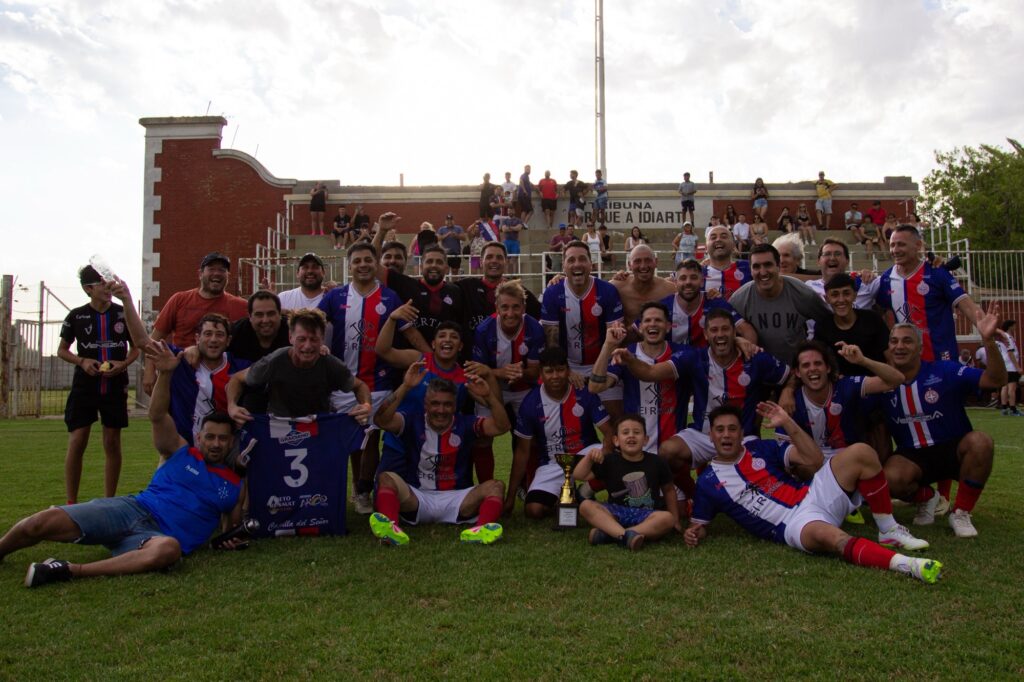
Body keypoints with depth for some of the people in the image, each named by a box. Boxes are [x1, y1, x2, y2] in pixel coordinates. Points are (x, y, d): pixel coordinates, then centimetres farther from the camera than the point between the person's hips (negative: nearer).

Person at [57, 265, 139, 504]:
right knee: (77, 442, -4)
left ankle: (109, 501, 15)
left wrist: (123, 364, -9)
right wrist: (82, 361, -9)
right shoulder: (77, 316, 1)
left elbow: (135, 348, 11)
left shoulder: (123, 314, 3)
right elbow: (62, 350, 10)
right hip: (84, 386, -1)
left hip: (115, 386, 1)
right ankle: (71, 504, 6)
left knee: (112, 442, 5)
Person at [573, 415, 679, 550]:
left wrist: (675, 519, 16)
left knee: (667, 518, -33)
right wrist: (589, 456, -16)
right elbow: (579, 476, -1)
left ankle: (609, 534, -38)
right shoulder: (609, 461, 2)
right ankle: (626, 535, -44)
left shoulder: (656, 462, 2)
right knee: (586, 505, -24)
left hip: (647, 515, 0)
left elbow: (669, 490, 15)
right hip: (616, 513, 0)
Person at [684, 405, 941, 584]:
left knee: (861, 452, -17)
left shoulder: (760, 448, 13)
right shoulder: (707, 482, 8)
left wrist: (787, 423, -4)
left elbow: (814, 460, 5)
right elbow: (699, 524, 15)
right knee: (827, 536, -42)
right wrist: (694, 533, -10)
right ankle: (904, 564, -53)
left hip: (812, 495, 5)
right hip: (792, 525, -4)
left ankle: (889, 532, -10)